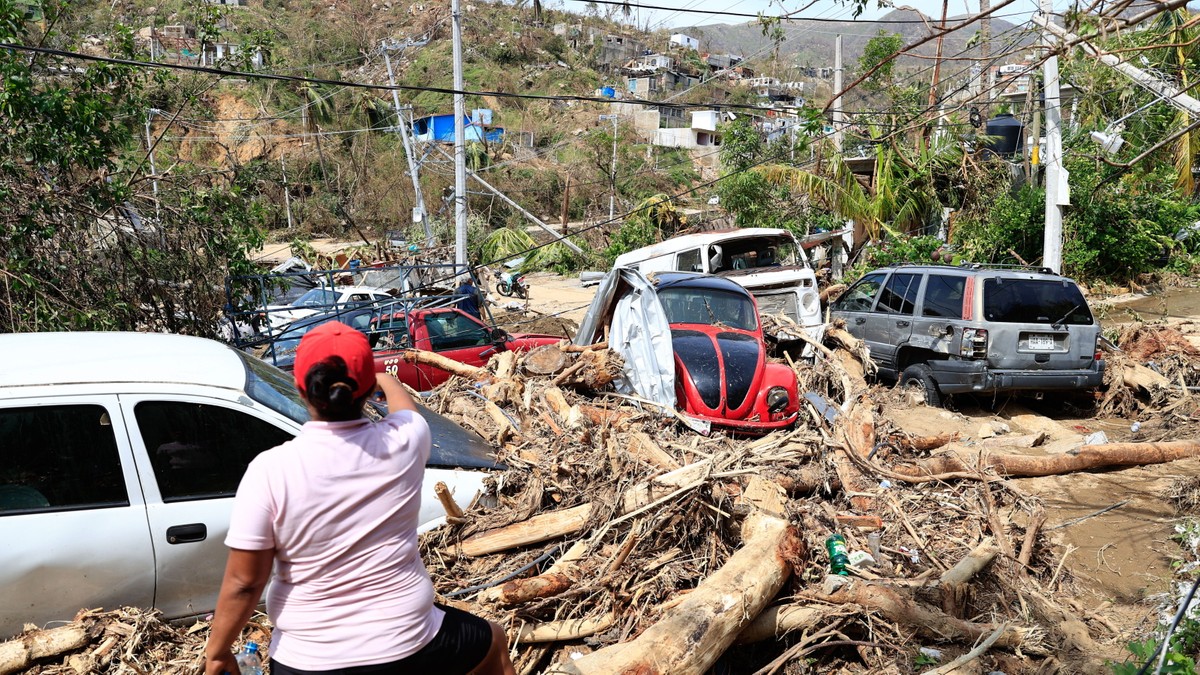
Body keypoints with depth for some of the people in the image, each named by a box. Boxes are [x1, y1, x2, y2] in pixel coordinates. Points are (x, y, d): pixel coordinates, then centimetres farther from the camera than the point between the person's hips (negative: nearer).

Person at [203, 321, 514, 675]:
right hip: (405, 647, 1)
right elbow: (405, 407, 14)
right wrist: (387, 381, 37)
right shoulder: (403, 443, -12)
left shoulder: (270, 471, -18)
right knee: (495, 645, 28)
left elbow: (243, 582, -14)